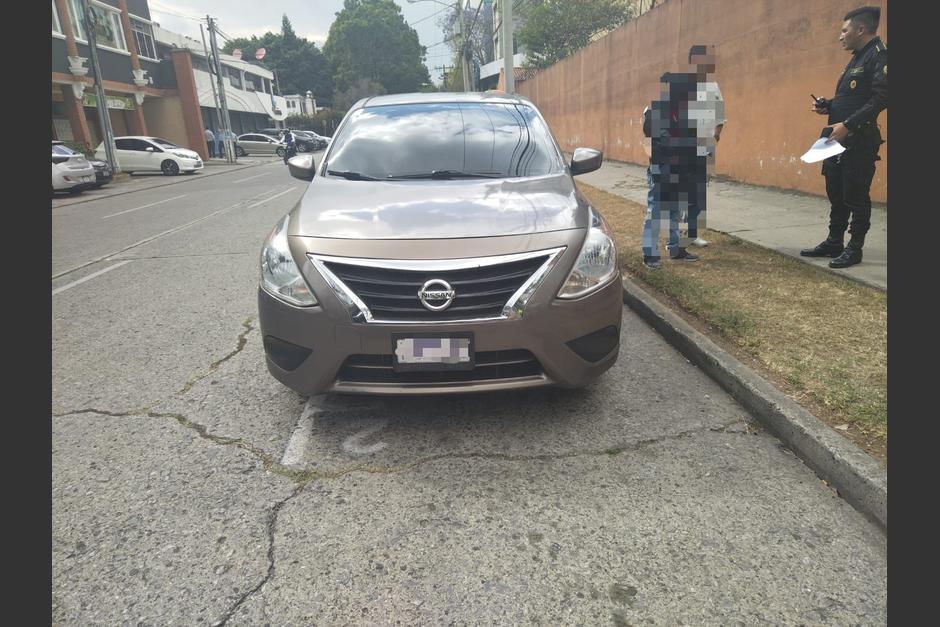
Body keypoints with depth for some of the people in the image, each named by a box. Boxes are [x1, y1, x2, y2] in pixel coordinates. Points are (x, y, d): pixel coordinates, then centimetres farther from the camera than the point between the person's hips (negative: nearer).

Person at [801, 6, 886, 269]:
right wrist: (827, 106, 7)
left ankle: (854, 248, 5)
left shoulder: (879, 56, -10)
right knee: (836, 195, 13)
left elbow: (880, 99, -20)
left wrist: (848, 125, -25)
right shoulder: (856, 59, 20)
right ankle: (834, 242, 22)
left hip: (859, 143, -9)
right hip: (838, 141, 9)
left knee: (856, 197, -3)